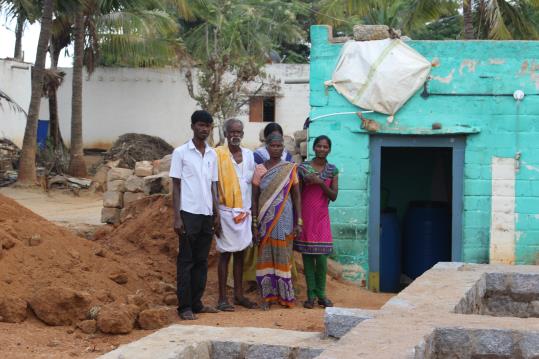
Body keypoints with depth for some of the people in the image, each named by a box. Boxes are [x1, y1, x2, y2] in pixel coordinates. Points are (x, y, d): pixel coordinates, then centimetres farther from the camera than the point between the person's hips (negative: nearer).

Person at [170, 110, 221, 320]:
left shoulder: (212, 155, 11)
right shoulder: (180, 153, -3)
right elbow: (176, 186, -4)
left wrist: (216, 215, 11)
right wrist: (177, 217, -10)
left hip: (207, 214, 5)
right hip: (188, 214, -5)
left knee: (201, 261, 8)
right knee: (186, 261, -1)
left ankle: (196, 303, 14)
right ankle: (184, 306, 3)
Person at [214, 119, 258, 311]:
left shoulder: (248, 154, 9)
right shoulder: (219, 154, -7)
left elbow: (252, 183, 13)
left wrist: (251, 210, 9)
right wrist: (215, 212, -11)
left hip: (244, 211, 5)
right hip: (226, 211, -5)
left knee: (240, 253, 10)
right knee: (225, 254, -2)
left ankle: (239, 294, 17)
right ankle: (222, 298, 2)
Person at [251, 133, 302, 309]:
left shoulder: (290, 169, 1)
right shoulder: (259, 169, 3)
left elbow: (296, 196, 2)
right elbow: (254, 197, 4)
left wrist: (298, 222, -3)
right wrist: (254, 224, -1)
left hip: (284, 219, -1)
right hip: (265, 219, 1)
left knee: (283, 256, 3)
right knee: (265, 256, 3)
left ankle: (284, 295, 12)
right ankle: (267, 296, 8)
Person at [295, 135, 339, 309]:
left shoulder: (332, 170, 6)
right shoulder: (303, 168, 1)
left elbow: (334, 196, 0)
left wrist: (320, 182, -14)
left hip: (322, 217, 1)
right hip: (306, 216, -1)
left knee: (321, 257, -4)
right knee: (307, 256, 1)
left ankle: (321, 294, 6)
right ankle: (311, 295, 7)